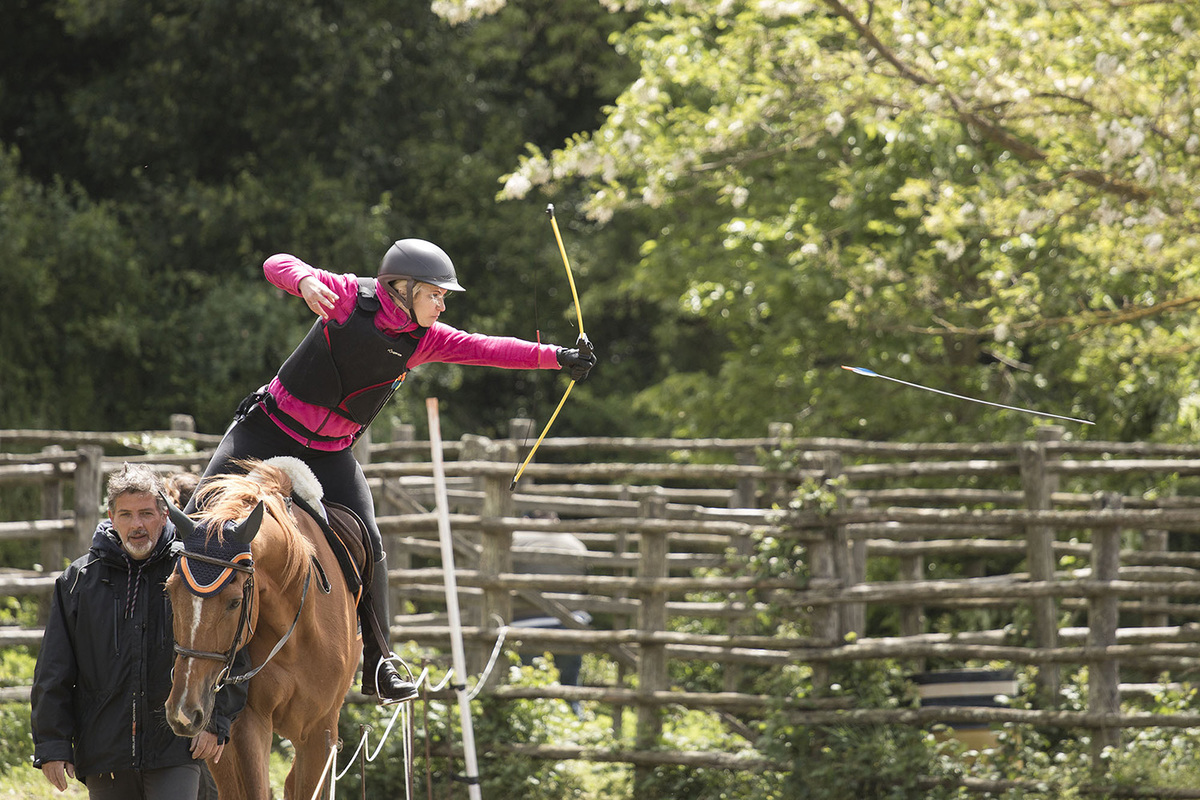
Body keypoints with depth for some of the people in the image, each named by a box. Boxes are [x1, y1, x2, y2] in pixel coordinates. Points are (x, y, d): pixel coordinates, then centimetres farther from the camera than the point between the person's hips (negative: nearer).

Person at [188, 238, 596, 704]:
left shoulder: (424, 340, -4)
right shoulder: (350, 298, -15)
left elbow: (487, 349, -9)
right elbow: (277, 265, -17)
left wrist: (556, 357, -18)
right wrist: (305, 281, -40)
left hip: (331, 456, 3)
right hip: (269, 432, -3)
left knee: (368, 547, -6)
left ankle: (378, 666, 3)